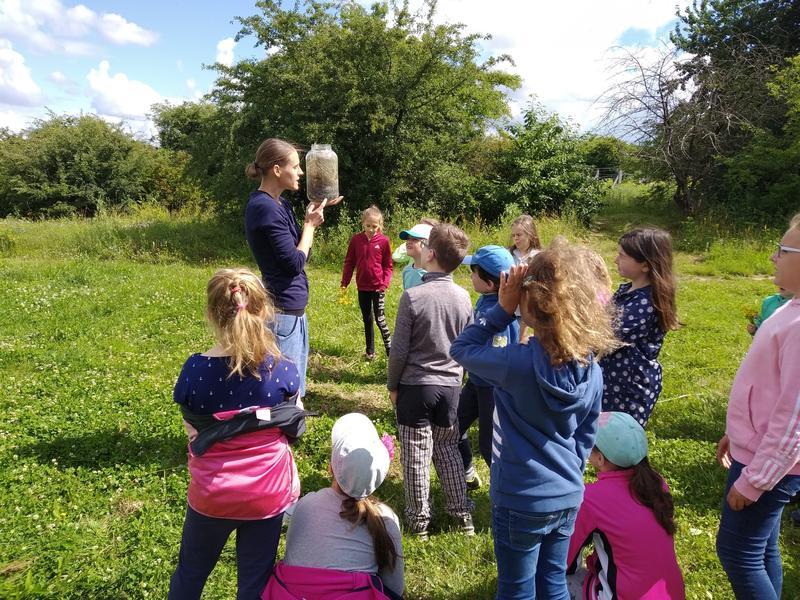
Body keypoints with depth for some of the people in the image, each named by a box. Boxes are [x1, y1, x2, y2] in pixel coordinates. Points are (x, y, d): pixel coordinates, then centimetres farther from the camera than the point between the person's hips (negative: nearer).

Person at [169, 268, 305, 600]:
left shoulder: (195, 370, -16)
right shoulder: (282, 369, -16)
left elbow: (193, 435, -7)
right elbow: (293, 428, -4)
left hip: (210, 493, 1)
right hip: (267, 493, 0)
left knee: (190, 572, 27)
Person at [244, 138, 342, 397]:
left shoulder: (280, 203, 10)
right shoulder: (265, 208, -18)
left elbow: (301, 251, 13)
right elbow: (295, 263, -18)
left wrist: (313, 214, 4)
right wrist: (310, 223, -6)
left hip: (293, 307, 10)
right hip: (283, 310, -10)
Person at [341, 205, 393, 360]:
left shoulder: (384, 241, -7)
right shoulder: (356, 240, -2)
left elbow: (388, 265, -2)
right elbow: (349, 262, 5)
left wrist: (385, 282, -14)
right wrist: (344, 282, 0)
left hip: (378, 287, -3)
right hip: (362, 287, 3)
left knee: (380, 319, -3)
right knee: (367, 319, 13)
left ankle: (390, 349, 10)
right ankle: (370, 351, 24)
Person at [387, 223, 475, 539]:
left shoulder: (413, 296, -17)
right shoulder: (463, 297, -2)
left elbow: (399, 350, -12)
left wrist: (392, 385, 1)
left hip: (415, 385, -4)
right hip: (450, 386, 5)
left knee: (416, 455, 8)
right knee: (448, 448, 19)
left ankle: (418, 521, 21)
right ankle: (462, 514, 26)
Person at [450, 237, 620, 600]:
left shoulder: (519, 363, -27)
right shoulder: (592, 369, -6)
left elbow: (461, 349, -11)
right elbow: (587, 435, 5)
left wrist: (502, 309, -16)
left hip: (521, 501, -6)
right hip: (568, 497, 6)